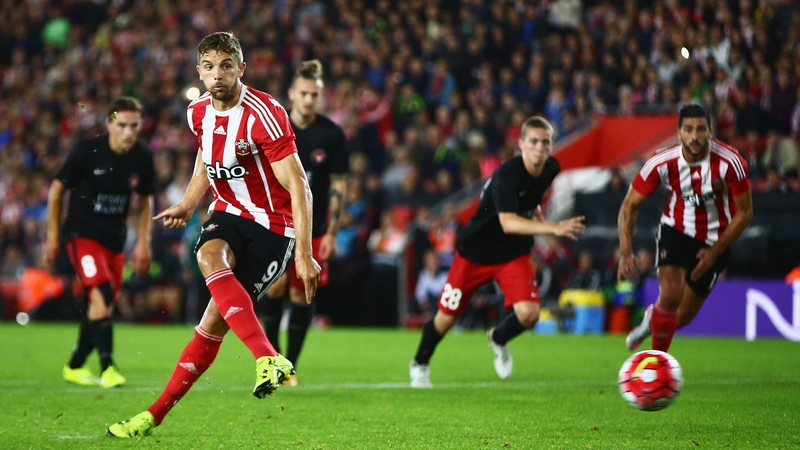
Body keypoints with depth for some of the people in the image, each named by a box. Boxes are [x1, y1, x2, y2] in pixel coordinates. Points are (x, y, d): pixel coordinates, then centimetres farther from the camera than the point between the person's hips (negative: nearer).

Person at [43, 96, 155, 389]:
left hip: (115, 238, 5)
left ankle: (75, 367, 27)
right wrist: (53, 236, -3)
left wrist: (143, 241, 7)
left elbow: (145, 201, 12)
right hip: (81, 233, -5)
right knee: (102, 294, -23)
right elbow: (57, 189, -4)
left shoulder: (142, 158, -4)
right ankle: (107, 368, -22)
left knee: (102, 306, 9)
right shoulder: (87, 151, -16)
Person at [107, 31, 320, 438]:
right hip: (228, 213, 6)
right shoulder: (199, 113, 2)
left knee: (215, 320, -15)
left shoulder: (264, 115, -20)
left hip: (272, 225, -6)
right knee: (209, 256, -26)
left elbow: (298, 187, -20)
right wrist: (187, 205, 10)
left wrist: (304, 253, -25)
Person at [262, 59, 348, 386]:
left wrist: (331, 232, -2)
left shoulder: (332, 135, -3)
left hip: (313, 228, 1)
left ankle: (290, 366, 16)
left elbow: (338, 185, 2)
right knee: (276, 285, -16)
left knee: (301, 296, 3)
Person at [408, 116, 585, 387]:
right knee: (447, 317, 6)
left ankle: (499, 339, 17)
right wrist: (554, 228, -52)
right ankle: (420, 364, 36)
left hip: (514, 254, 4)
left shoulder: (551, 169, -8)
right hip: (475, 251, -4)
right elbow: (508, 223, -44)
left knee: (529, 314, -18)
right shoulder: (507, 174, -30)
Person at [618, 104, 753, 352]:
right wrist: (626, 253, -19)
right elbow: (630, 204, -10)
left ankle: (652, 319, 42)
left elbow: (744, 212, -12)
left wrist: (715, 252, -16)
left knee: (684, 315, 5)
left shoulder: (730, 162, -24)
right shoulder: (662, 163, -21)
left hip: (715, 239, 0)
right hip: (676, 229, 0)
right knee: (671, 293, -24)